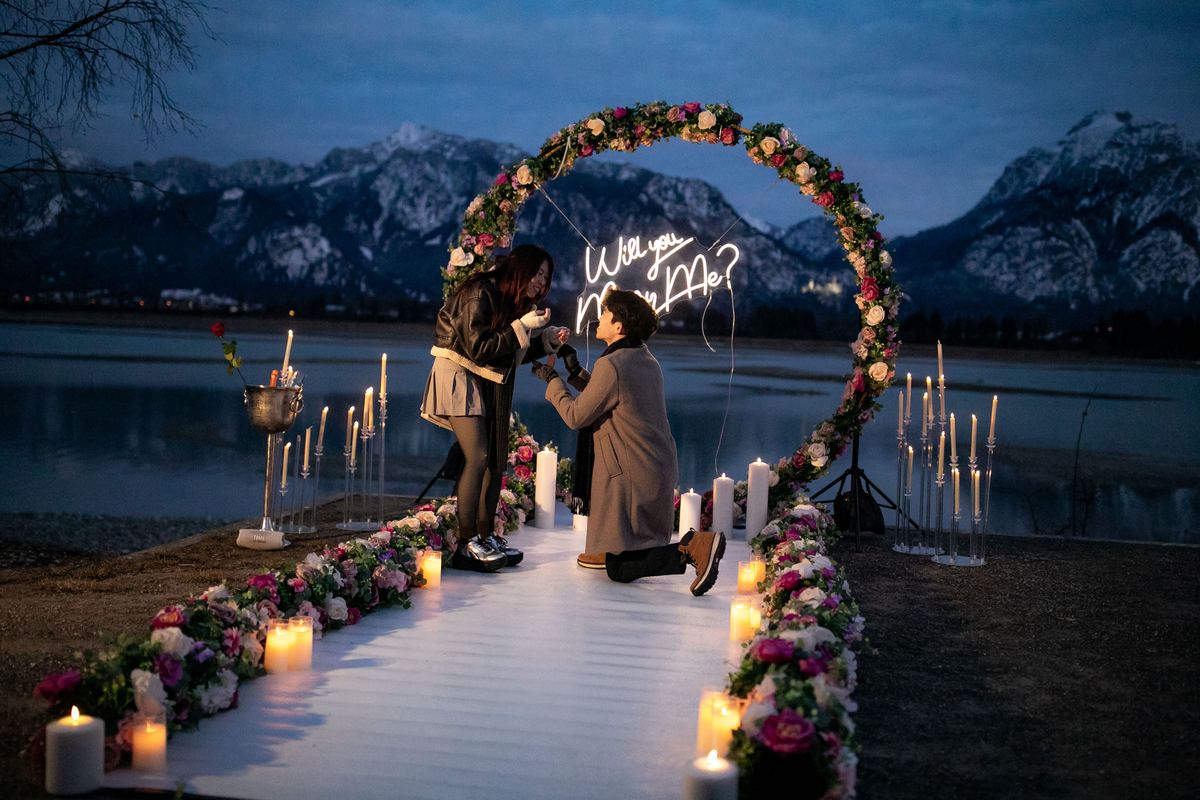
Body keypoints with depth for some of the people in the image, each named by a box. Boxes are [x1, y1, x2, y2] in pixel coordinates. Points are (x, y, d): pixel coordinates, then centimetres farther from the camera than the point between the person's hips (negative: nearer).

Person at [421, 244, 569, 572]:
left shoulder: (516, 301, 7)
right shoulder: (480, 293, -19)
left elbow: (513, 354, 12)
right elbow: (478, 349, -23)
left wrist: (547, 340, -1)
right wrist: (522, 327, -23)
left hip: (491, 385, 9)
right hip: (460, 378, -9)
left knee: (497, 460, 6)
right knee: (477, 457, -19)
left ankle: (486, 536, 14)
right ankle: (466, 545, -17)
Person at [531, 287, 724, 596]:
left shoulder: (611, 365, -18)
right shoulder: (646, 360, 10)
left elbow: (575, 417, -10)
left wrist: (551, 379, 4)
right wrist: (576, 373, 23)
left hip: (633, 477, -9)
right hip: (660, 474, 9)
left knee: (620, 569, -3)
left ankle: (691, 547, -19)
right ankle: (610, 549, 32)